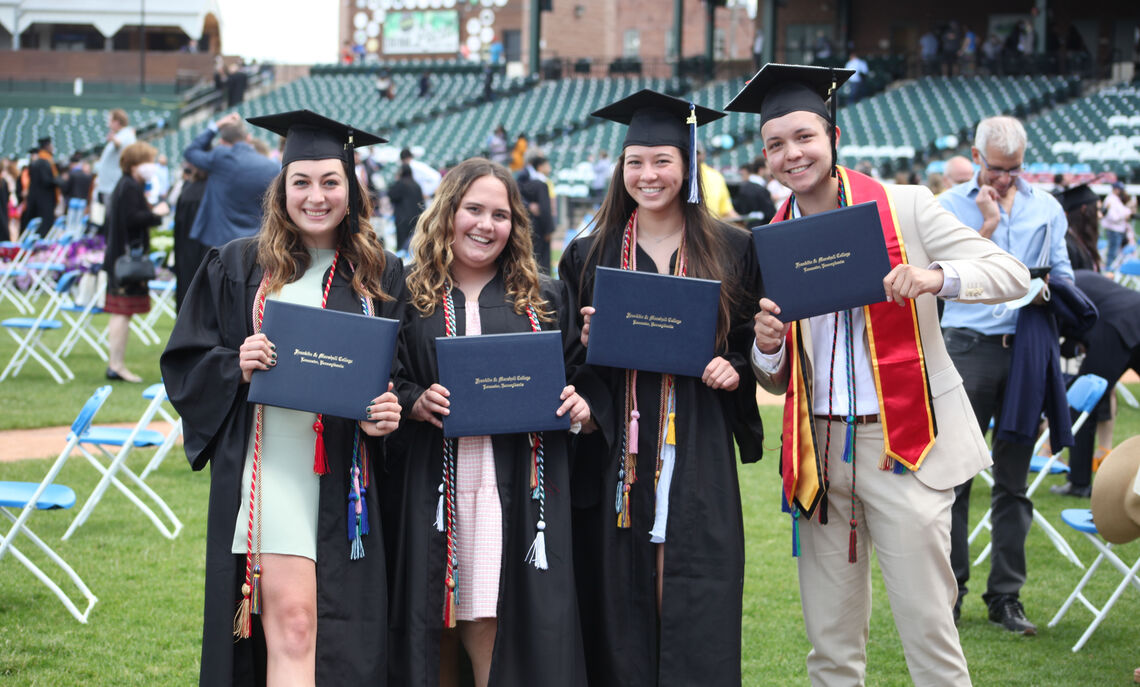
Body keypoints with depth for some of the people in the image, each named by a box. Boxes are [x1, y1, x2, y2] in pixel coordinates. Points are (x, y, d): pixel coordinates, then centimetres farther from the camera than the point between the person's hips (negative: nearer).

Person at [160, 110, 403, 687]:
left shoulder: (380, 277, 10)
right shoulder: (238, 266, 6)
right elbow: (184, 359, 7)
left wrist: (387, 415, -6)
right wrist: (237, 368, -12)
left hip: (347, 478, 2)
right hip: (269, 461, -2)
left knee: (344, 634, 3)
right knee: (291, 619, -12)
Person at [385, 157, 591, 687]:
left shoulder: (544, 301, 12)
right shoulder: (411, 300, 7)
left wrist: (580, 405, -6)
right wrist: (415, 403, -12)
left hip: (516, 493, 0)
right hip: (433, 494, 0)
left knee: (495, 630, -7)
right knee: (434, 636, 5)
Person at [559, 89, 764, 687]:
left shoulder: (732, 251, 6)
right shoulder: (589, 256, 9)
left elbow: (756, 341, 11)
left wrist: (733, 369, -8)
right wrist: (587, 343, -8)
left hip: (697, 458, -1)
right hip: (616, 456, 1)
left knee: (695, 614, -3)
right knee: (621, 608, 2)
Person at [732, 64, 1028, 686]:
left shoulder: (904, 208, -2)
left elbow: (1012, 274, -8)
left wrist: (936, 277, -27)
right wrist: (768, 348, -10)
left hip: (902, 446, -4)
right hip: (819, 450, 4)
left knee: (927, 633, -5)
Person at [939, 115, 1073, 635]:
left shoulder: (1047, 209, 13)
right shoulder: (951, 206, 5)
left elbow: (1063, 276, 15)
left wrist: (1047, 293, -6)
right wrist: (988, 223, -9)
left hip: (1027, 351, 2)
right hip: (968, 346, -2)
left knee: (1012, 480, 6)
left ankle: (1005, 596, 12)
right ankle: (949, 590, 9)